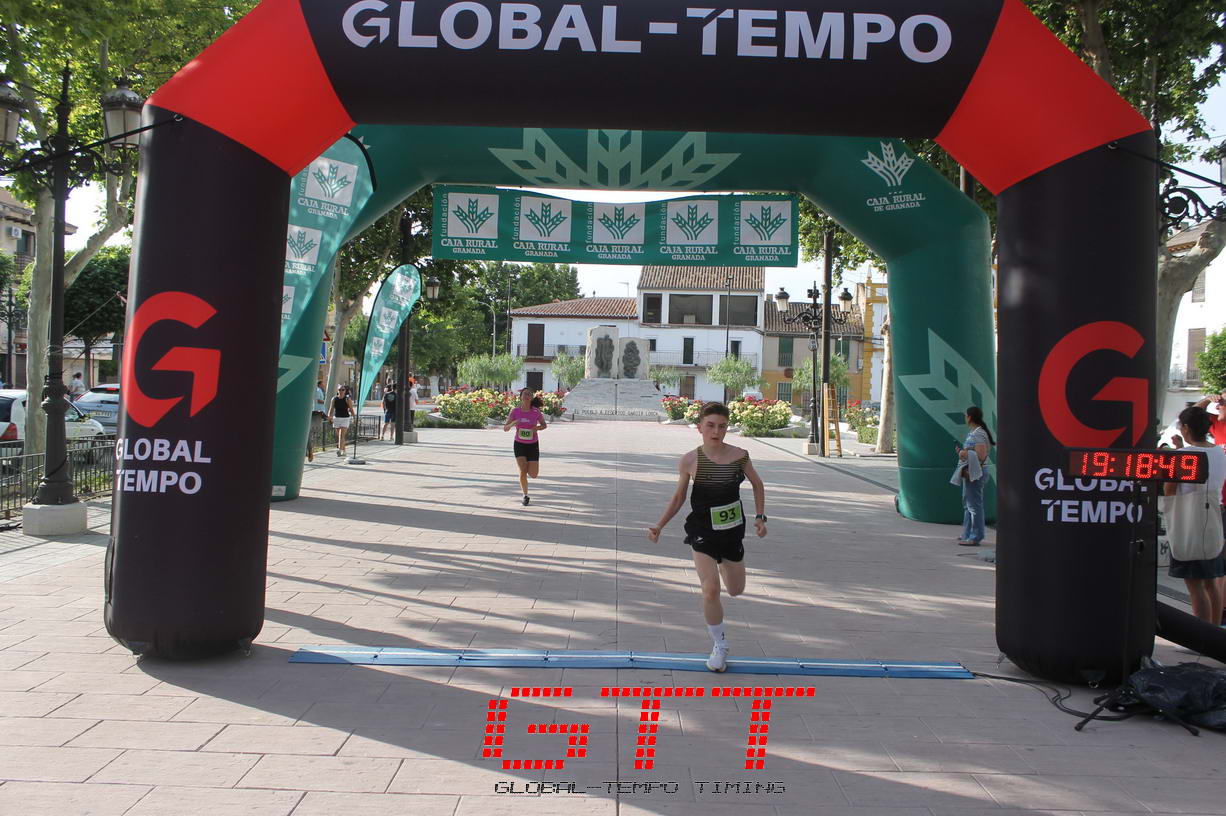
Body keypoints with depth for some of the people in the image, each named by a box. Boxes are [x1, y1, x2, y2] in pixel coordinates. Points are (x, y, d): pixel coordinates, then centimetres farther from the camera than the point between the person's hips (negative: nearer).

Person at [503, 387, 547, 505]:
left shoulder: (536, 411, -11)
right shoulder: (515, 411, -10)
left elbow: (544, 425, 4)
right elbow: (505, 428, -8)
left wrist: (537, 428, -18)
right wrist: (512, 424, -30)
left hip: (533, 445, 0)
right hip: (519, 444, 0)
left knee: (533, 475, -3)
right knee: (522, 472, -12)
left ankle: (529, 466, 35)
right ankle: (525, 496, 10)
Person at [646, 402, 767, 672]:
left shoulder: (739, 455, -8)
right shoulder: (689, 461, -11)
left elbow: (757, 484, 9)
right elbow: (678, 497, 2)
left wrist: (760, 516, 1)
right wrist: (659, 525, -6)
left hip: (732, 529, 2)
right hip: (703, 530, -2)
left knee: (736, 590, 15)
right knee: (711, 591, -14)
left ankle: (722, 565, 53)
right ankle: (719, 645, 9)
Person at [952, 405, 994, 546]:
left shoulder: (979, 434, -16)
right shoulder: (972, 433, 15)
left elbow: (981, 456, -23)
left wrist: (965, 454, -14)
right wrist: (962, 451, 11)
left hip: (975, 473, -11)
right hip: (969, 473, 11)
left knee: (974, 505, -7)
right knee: (967, 504, 16)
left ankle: (975, 537, -3)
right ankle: (968, 535, 24)